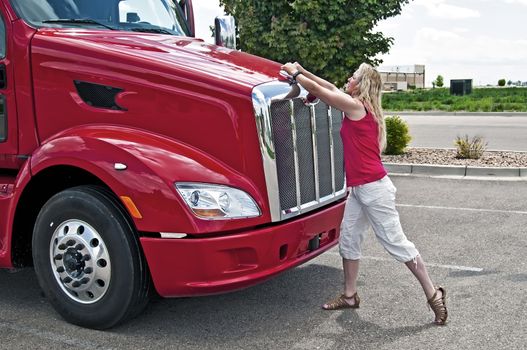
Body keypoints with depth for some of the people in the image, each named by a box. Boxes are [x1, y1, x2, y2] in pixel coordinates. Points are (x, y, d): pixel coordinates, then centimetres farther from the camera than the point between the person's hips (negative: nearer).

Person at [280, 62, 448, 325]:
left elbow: (316, 90, -7)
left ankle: (433, 295, 7)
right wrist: (302, 71, 23)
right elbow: (331, 88, 23)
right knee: (348, 240, 13)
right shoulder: (360, 107, 12)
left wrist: (294, 73, 8)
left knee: (396, 243, -3)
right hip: (358, 188, 10)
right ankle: (350, 296, 24)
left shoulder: (355, 105, -12)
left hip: (373, 187, -10)